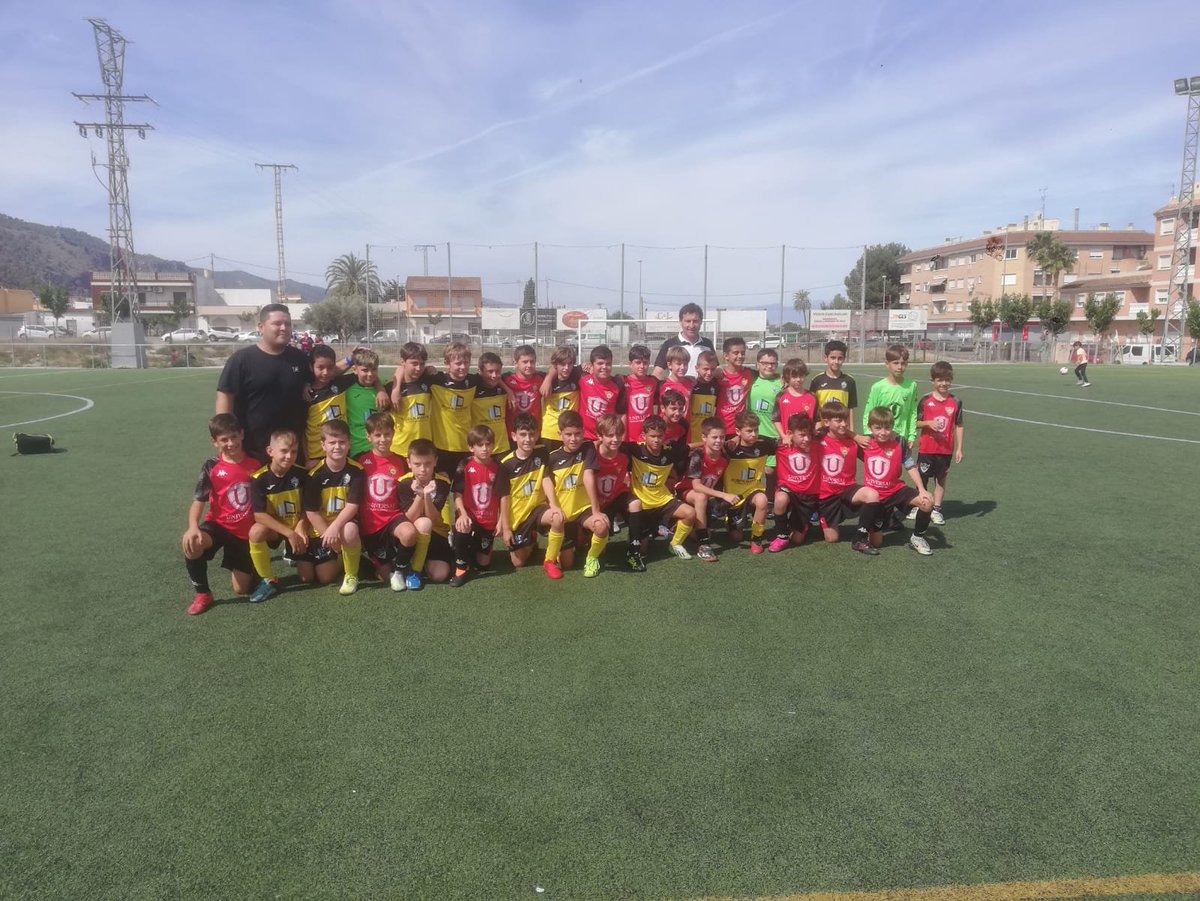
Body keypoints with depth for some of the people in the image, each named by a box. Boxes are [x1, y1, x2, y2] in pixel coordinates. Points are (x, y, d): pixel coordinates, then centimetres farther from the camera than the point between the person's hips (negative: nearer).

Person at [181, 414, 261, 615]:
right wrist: (193, 527, -32)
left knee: (242, 589, 0)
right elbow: (198, 501, -13)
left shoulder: (256, 463, -5)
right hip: (219, 525, -1)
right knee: (191, 543, -36)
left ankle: (241, 566, 37)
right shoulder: (211, 467, -9)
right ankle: (203, 594, -13)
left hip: (247, 532, 1)